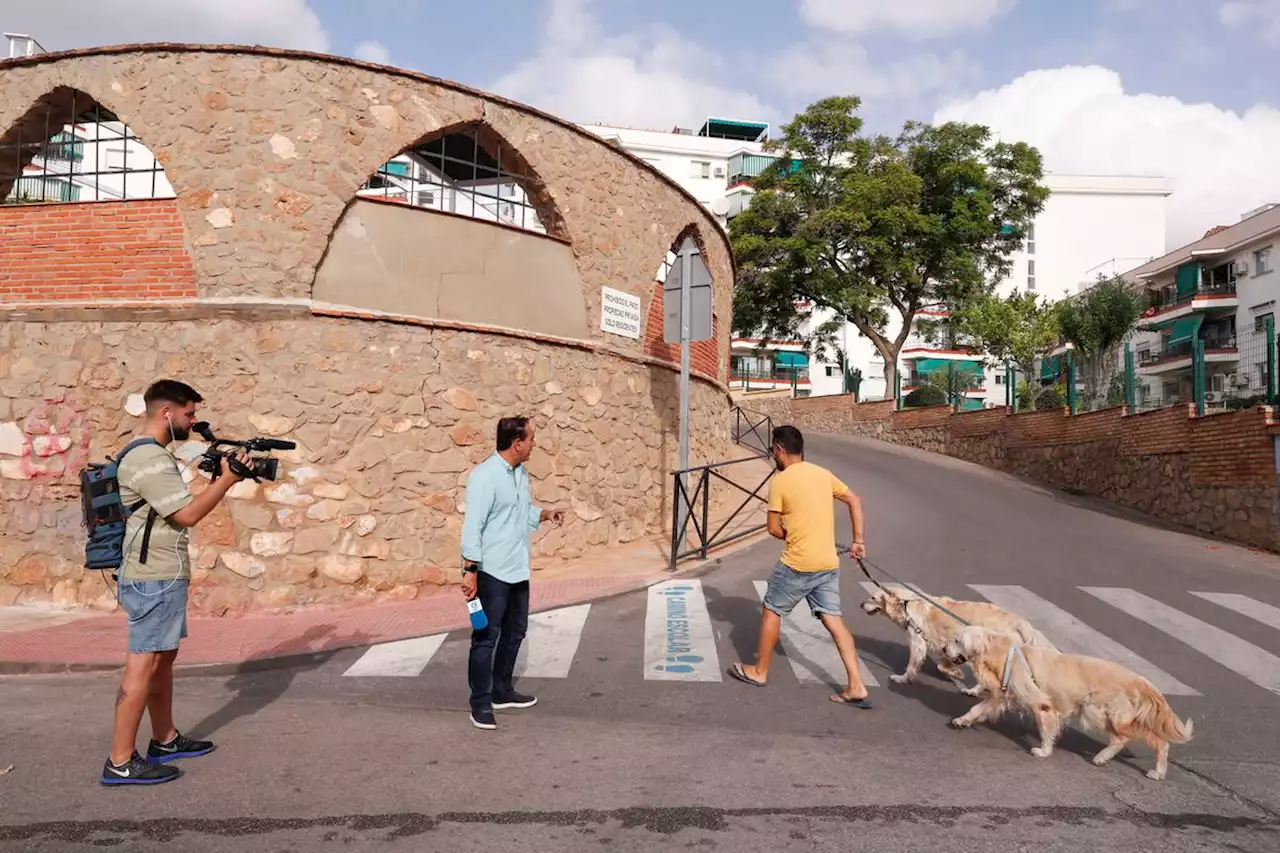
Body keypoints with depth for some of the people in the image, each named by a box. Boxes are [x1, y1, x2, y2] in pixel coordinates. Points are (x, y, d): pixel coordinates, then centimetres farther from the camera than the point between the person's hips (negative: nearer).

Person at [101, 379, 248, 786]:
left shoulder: (153, 455, 16)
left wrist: (217, 479, 9)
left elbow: (182, 506, 18)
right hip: (155, 581, -11)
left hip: (162, 578, 11)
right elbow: (188, 514, -21)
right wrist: (227, 480, -15)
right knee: (143, 665, -6)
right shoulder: (149, 460, -19)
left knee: (164, 659, 17)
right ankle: (120, 762, 0)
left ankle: (165, 740, 28)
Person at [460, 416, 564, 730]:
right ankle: (480, 704, 9)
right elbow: (472, 526, -21)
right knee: (487, 637, -1)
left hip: (518, 569, 9)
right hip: (491, 572, -9)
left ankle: (502, 691, 33)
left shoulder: (521, 473, 9)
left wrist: (544, 514, 4)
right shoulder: (485, 476, -19)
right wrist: (470, 570, -23)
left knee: (514, 632, 18)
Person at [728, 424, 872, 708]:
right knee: (834, 621, 8)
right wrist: (859, 541, 12)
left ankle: (759, 671, 25)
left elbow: (774, 528, -9)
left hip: (798, 564, -6)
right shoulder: (823, 474, 8)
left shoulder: (780, 481, -11)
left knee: (771, 612, 13)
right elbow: (855, 501, 12)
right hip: (828, 563, 6)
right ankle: (857, 688, 4)